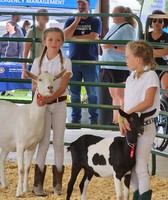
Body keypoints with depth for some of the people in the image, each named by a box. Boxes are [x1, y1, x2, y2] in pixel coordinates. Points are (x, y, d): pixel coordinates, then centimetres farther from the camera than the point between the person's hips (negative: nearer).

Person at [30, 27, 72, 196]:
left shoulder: (65, 62, -5)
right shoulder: (38, 62, -1)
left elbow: (62, 88, -13)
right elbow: (34, 87, 0)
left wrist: (48, 99, -28)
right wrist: (40, 96, -22)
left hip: (59, 104, 0)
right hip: (43, 104, 0)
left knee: (58, 142, 5)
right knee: (44, 142, -1)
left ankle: (57, 182, 14)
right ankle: (38, 183, 5)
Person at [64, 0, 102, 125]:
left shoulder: (95, 21, 4)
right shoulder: (71, 20, 12)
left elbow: (94, 37, -12)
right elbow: (65, 35, -4)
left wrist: (74, 37, -6)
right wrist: (77, 21, -6)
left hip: (90, 61, -3)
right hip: (74, 60, 3)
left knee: (92, 93, -1)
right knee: (74, 93, 4)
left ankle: (94, 119, 3)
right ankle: (75, 118, 9)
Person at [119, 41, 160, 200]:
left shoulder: (150, 75, -11)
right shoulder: (131, 78, 11)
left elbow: (148, 102, -21)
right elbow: (124, 103, 5)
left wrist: (129, 112, -23)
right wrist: (121, 120, -12)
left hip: (145, 127, -7)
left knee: (140, 167, -7)